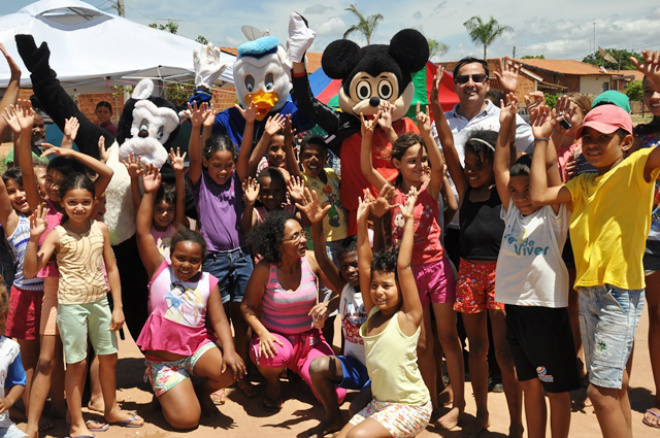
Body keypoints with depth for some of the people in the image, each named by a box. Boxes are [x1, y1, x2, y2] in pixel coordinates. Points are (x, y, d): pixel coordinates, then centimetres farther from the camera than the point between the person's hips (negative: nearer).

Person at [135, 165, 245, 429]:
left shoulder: (208, 282, -1)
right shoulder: (160, 271, -4)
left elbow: (219, 320, -7)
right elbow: (143, 233, -9)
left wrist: (229, 350, -24)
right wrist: (149, 193, -11)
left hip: (198, 347, 2)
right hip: (164, 359, -2)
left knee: (231, 369, -26)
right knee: (186, 420, -16)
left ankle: (204, 390, 9)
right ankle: (164, 390, 19)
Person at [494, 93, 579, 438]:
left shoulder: (554, 213, -4)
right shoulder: (512, 212, 7)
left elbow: (551, 167, -13)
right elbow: (500, 168, 4)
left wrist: (542, 136, -7)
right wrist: (506, 125, 0)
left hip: (548, 309, -5)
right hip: (515, 307, 5)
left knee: (557, 389, 9)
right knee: (530, 385, 16)